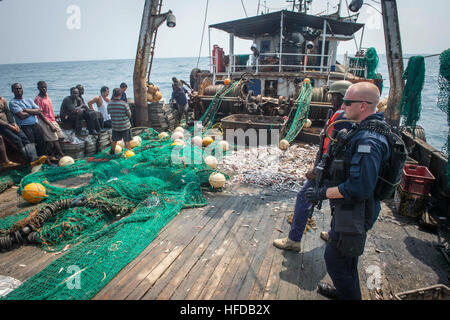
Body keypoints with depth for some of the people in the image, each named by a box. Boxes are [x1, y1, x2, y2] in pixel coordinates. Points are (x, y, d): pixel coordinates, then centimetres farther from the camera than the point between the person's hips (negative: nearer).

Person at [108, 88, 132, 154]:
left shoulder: (109, 104, -6)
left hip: (115, 126, 4)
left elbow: (109, 113, 7)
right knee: (127, 141, 5)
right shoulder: (124, 104, -17)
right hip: (125, 126, -4)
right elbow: (129, 115, -9)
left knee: (114, 140, 18)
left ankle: (112, 153, 29)